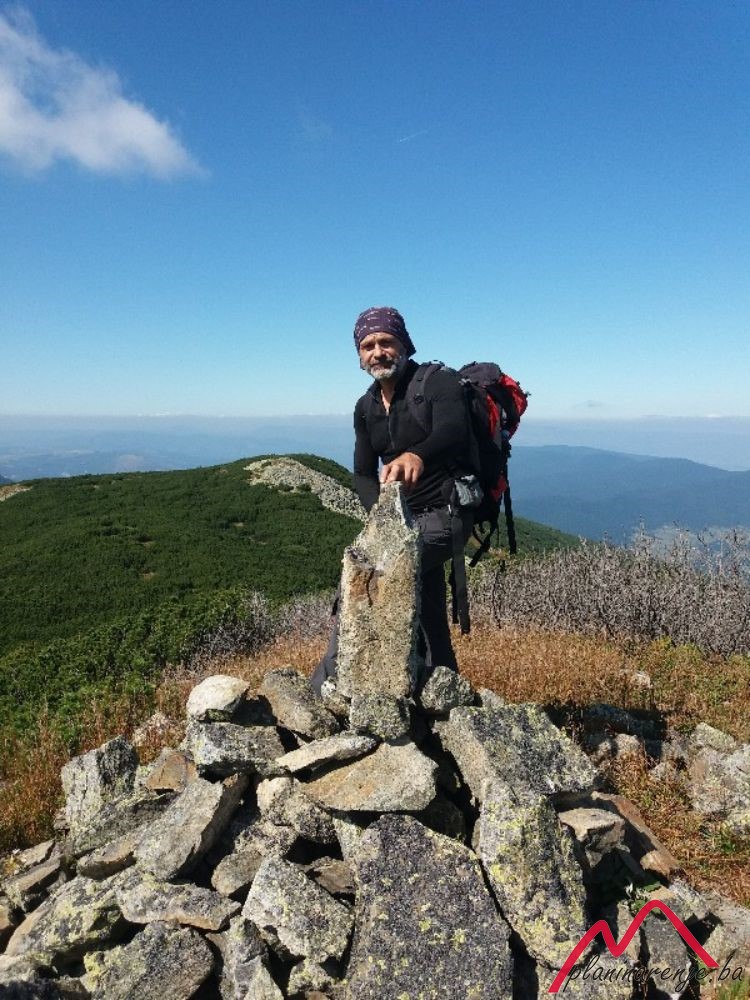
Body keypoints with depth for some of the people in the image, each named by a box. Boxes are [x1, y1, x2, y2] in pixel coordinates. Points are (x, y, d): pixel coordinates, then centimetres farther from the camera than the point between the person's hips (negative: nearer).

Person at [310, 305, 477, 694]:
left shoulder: (438, 383, -12)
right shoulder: (366, 407, 10)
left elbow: (452, 432, -33)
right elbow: (363, 474, 9)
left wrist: (417, 456, -54)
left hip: (445, 516, -8)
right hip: (406, 520, 8)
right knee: (428, 625, 14)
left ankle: (325, 689, -10)